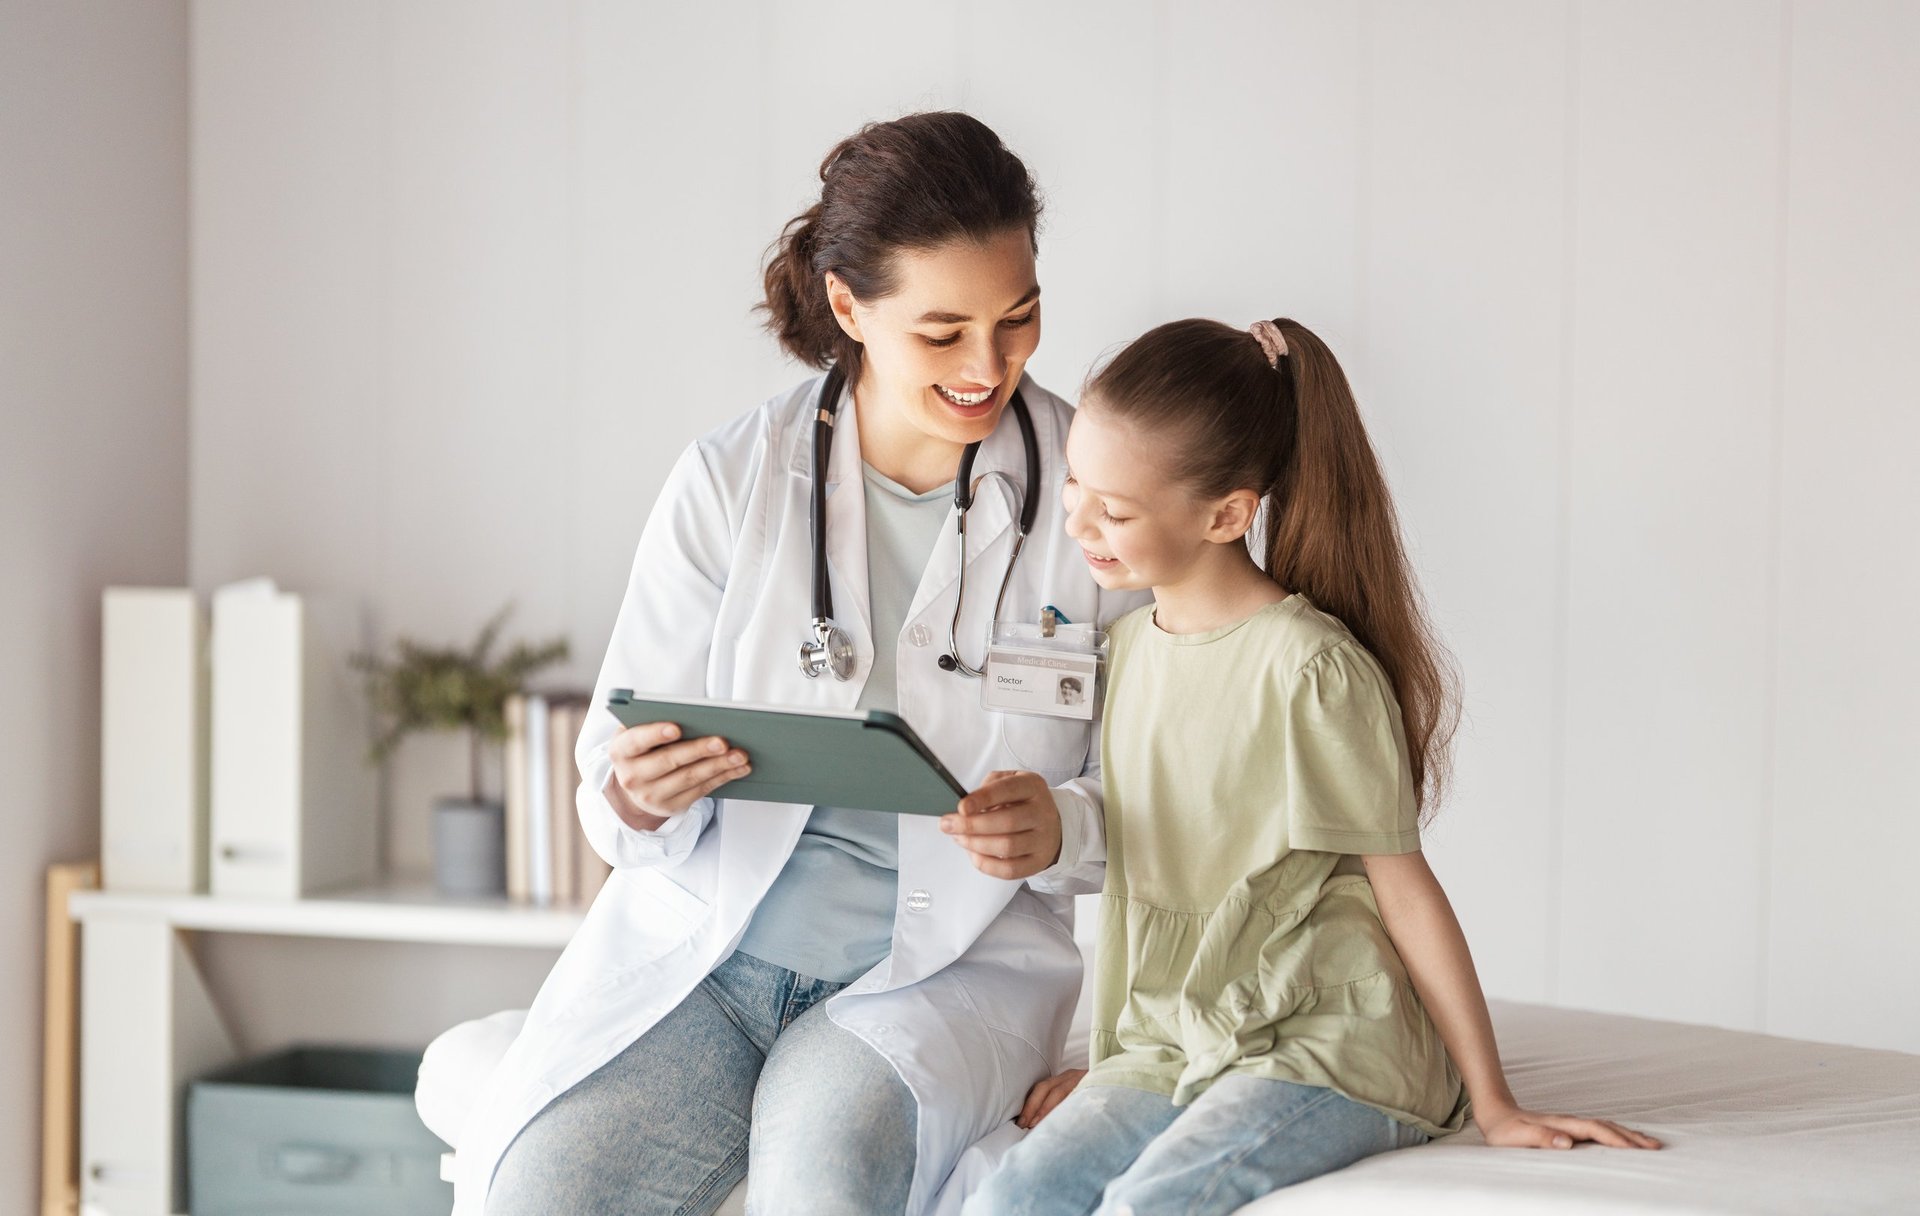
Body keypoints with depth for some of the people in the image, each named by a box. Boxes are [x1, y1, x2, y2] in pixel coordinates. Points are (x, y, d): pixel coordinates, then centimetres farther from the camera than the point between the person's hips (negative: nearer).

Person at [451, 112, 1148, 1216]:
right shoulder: (727, 484, 2)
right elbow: (616, 778, 4)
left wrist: (1059, 829, -19)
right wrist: (638, 800, -21)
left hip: (952, 963, -1)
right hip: (704, 935, 1)